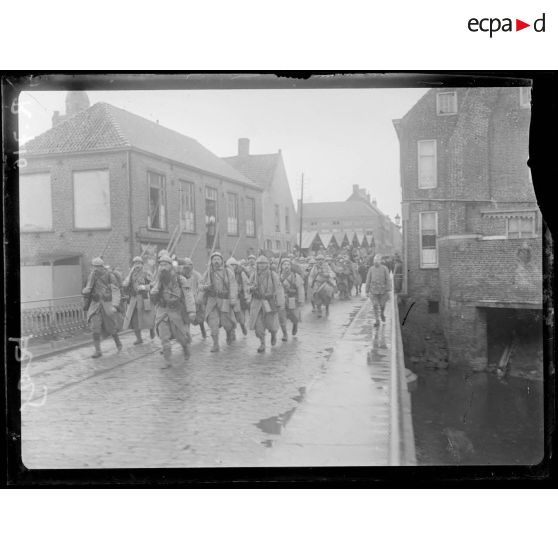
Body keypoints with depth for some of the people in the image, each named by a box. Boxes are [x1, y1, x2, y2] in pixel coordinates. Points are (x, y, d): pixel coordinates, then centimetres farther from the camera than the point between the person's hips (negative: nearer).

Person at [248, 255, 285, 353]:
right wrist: (252, 288, -9)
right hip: (257, 302, 3)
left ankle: (274, 334, 35)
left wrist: (279, 304, -8)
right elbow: (251, 286, 16)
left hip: (270, 302, -2)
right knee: (258, 324, -4)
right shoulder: (254, 275, 2)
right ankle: (262, 344, 9)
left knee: (271, 324, 0)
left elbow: (278, 289, -5)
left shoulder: (273, 275, -9)